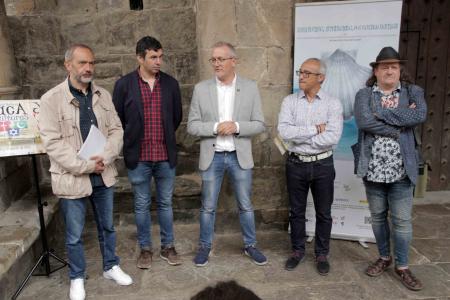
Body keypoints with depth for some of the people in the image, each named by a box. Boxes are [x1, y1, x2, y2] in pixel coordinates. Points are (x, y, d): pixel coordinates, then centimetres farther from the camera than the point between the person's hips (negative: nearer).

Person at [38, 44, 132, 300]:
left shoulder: (103, 95, 3)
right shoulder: (51, 99, -10)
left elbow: (116, 130, 1)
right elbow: (52, 142, -15)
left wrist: (104, 158, -16)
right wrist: (85, 165, -20)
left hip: (104, 175, 4)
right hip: (72, 178, -4)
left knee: (107, 226, 19)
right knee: (75, 235, 11)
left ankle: (111, 267, 39)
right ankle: (77, 278, 33)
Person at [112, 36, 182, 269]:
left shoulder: (171, 83, 2)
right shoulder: (124, 84, -4)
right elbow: (117, 119, 2)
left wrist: (165, 138, 11)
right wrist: (131, 142, 6)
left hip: (166, 156, 2)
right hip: (138, 157, -1)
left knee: (165, 203, 13)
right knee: (142, 205, 11)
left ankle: (167, 247, 28)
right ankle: (145, 249, 27)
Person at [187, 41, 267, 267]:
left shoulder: (250, 88, -1)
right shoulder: (201, 89, -1)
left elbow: (259, 124, -1)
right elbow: (192, 125, -2)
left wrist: (237, 127, -19)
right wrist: (215, 127, -18)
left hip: (240, 156, 0)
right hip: (212, 157, 0)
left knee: (245, 206, 12)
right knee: (208, 207, 11)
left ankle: (250, 246, 31)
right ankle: (205, 246, 30)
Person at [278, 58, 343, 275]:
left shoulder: (333, 104, -5)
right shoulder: (290, 101, -1)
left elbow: (333, 137, -19)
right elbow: (284, 131, -15)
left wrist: (299, 138, -15)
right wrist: (315, 129, -17)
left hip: (323, 165, -1)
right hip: (296, 164, 1)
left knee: (323, 213, 12)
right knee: (296, 211, 14)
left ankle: (321, 254, 30)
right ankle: (297, 250, 32)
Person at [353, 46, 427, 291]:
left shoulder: (413, 92, 4)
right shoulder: (364, 94, 1)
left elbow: (420, 115, -16)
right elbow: (363, 121, -18)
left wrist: (383, 114, -16)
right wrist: (401, 126, -14)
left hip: (401, 170, 0)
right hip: (373, 169, 0)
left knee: (402, 220, 7)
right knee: (378, 217, 15)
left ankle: (402, 266, 25)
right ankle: (384, 257, 34)